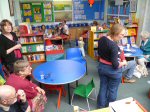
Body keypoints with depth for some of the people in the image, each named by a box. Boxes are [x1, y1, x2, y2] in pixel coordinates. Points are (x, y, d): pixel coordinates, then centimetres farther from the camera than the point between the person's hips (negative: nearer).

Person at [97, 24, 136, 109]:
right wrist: (123, 63, -8)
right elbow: (115, 65, -26)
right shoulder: (114, 45, -29)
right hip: (113, 70, -7)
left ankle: (101, 105, 41)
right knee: (112, 90, 17)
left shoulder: (102, 39, -6)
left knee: (103, 87, 22)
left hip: (102, 67, 7)